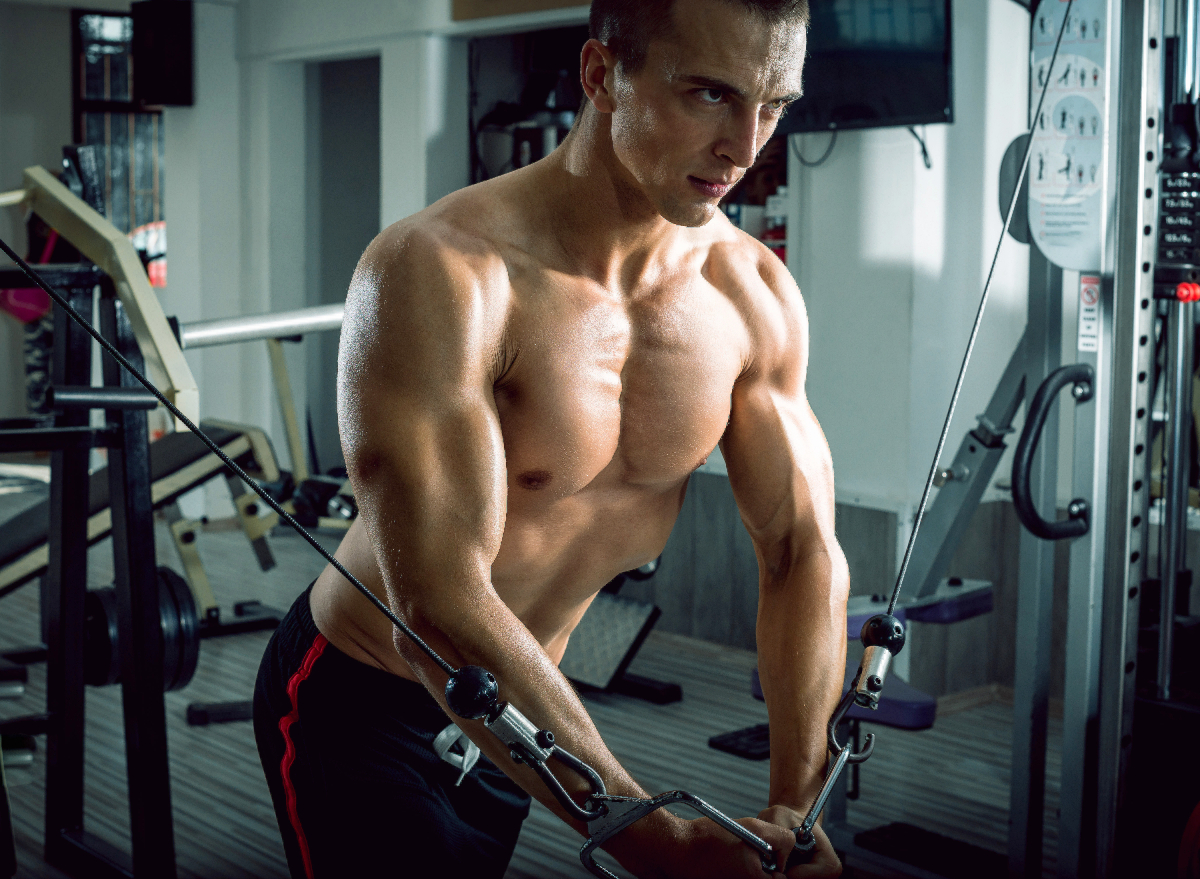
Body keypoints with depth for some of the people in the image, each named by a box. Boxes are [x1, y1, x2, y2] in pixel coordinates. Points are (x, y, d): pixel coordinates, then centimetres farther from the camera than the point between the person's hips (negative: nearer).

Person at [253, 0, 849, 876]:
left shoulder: (754, 293, -10)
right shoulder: (441, 274, -29)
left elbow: (804, 551, -7)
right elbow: (437, 609, -36)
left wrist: (797, 805, -20)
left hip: (515, 710, 6)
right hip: (361, 711, -6)